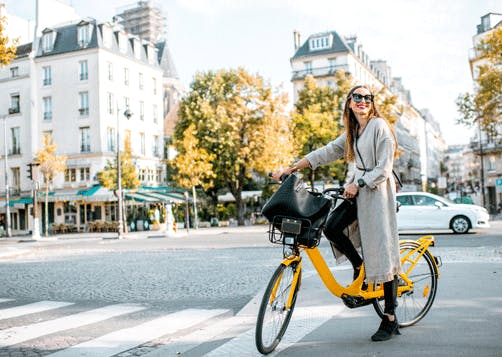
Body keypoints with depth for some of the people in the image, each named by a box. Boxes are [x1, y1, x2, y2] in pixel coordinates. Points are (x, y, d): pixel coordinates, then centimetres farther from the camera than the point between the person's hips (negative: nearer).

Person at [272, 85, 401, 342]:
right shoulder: (351, 133, 16)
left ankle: (390, 320, -1)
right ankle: (360, 267, 13)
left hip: (377, 192, -7)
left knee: (383, 252, -7)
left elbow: (384, 168, -12)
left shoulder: (379, 126, -6)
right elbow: (326, 152, 13)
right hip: (356, 191, 7)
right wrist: (291, 169, 8)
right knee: (331, 227, -14)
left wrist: (358, 184, -21)